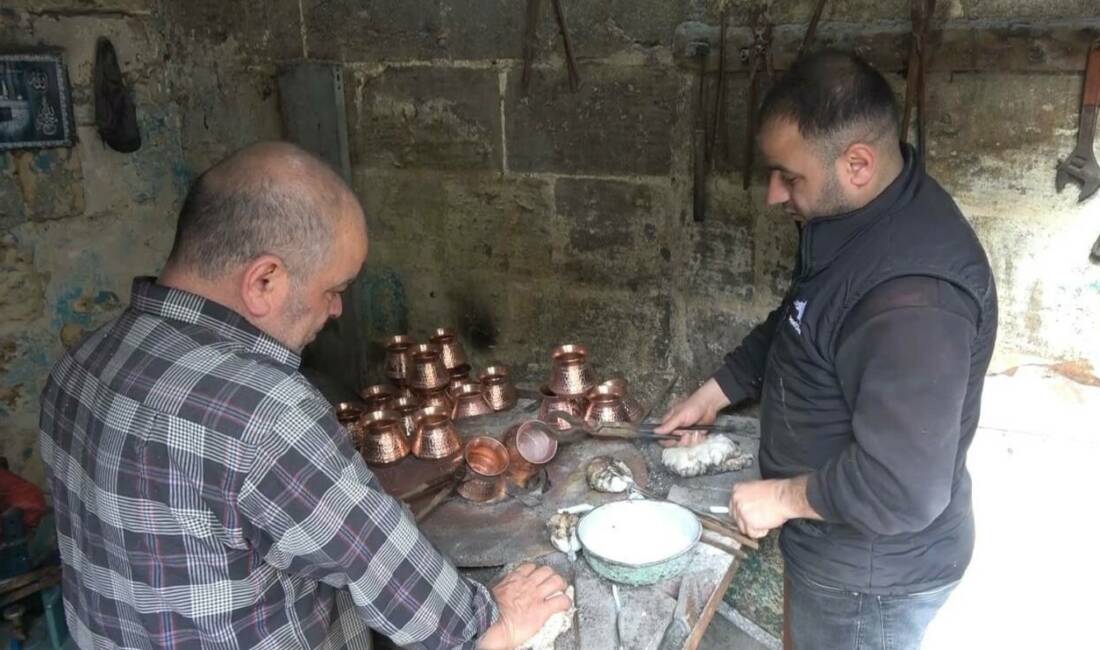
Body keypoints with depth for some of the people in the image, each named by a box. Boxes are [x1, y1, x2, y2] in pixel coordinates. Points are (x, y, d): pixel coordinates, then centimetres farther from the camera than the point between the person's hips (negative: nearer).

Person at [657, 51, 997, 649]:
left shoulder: (916, 295, -36)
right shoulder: (856, 213, -3)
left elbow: (902, 487, -35)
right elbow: (793, 325, 13)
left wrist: (782, 497, -21)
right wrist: (715, 392, 10)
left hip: (873, 572, -8)